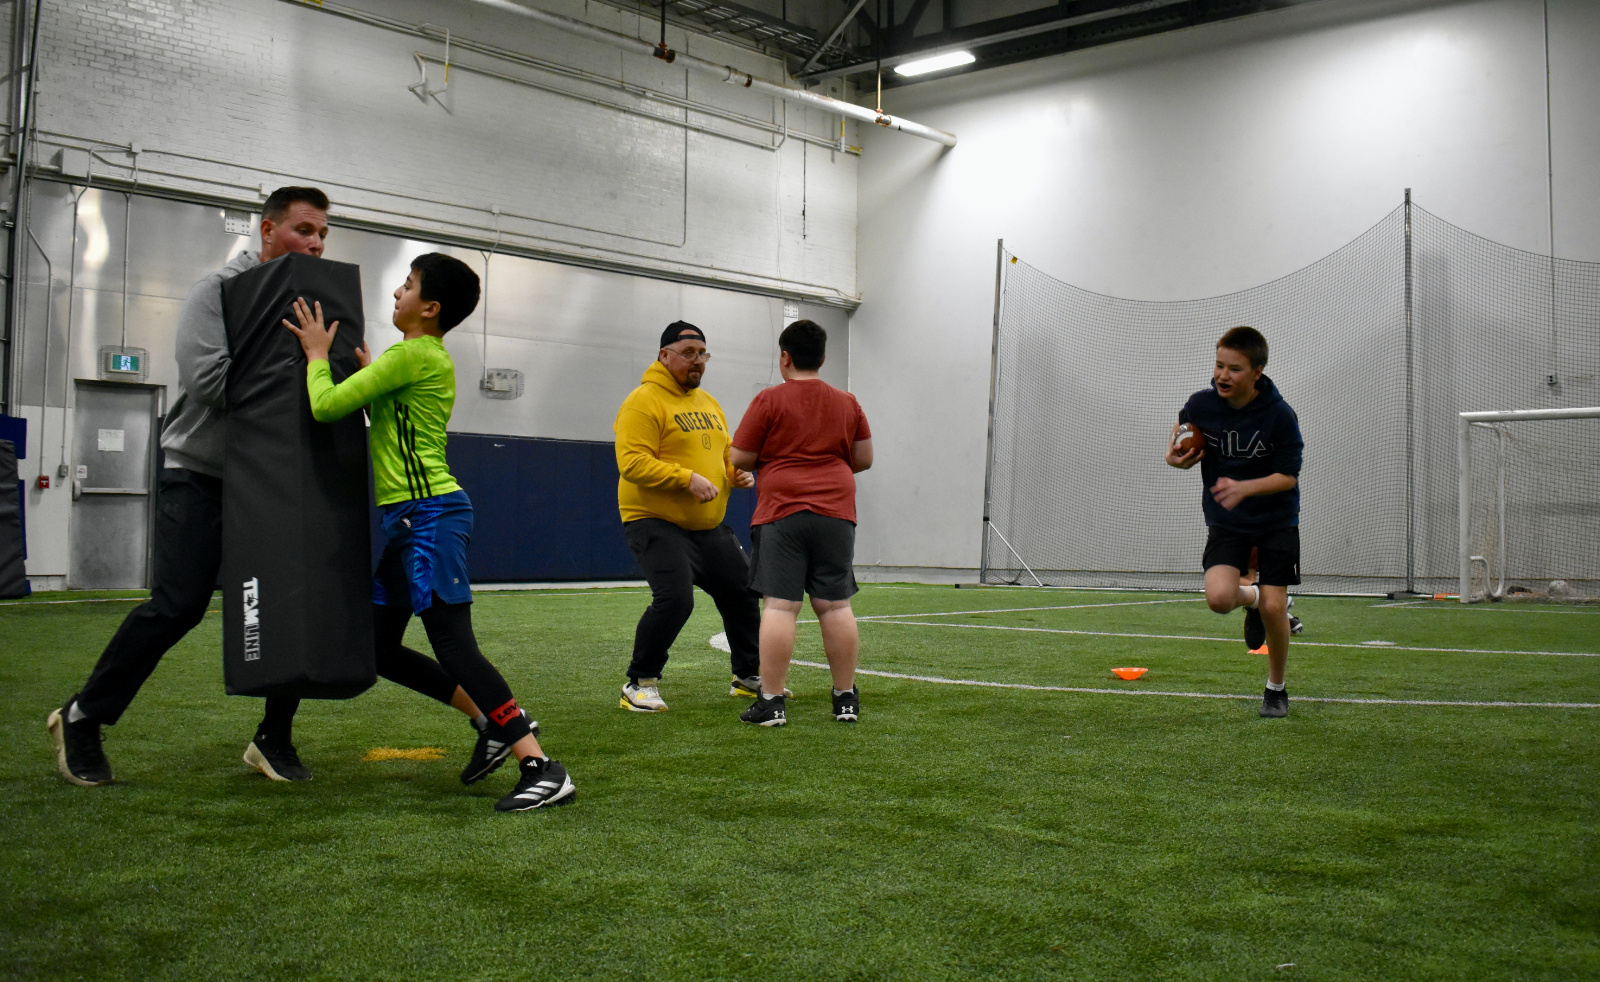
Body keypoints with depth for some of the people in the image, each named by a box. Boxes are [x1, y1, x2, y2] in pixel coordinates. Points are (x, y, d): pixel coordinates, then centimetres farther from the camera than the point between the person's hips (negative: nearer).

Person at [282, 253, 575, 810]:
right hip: (410, 519, 10)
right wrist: (367, 370, 20)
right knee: (380, 649, 12)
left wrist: (317, 354, 3)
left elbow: (326, 406, -13)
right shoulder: (431, 358, 19)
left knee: (453, 646, -15)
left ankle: (542, 769, -16)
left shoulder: (411, 354, -12)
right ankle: (497, 722, 15)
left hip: (431, 515, -10)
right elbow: (386, 413, 29)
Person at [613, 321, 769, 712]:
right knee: (674, 598, -23)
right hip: (656, 522, -8)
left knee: (742, 593, 12)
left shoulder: (708, 403, 16)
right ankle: (639, 684, -4)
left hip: (708, 525, 9)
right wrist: (687, 478, -27)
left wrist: (739, 473, 3)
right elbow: (632, 462, -21)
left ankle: (748, 676, 30)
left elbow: (725, 454, 25)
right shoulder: (644, 401, -11)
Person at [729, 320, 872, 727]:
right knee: (836, 605, 7)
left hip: (782, 513, -4)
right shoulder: (847, 403, 11)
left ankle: (771, 701, -4)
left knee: (780, 605, -5)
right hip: (836, 512, 4)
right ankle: (846, 698, 13)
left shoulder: (769, 400, -2)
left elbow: (740, 458, -1)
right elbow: (864, 458, 15)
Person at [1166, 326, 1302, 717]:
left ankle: (1276, 688, 20)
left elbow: (1288, 477, -13)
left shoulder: (1280, 416, -17)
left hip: (1276, 520, -2)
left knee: (1274, 608, -7)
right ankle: (1251, 598, 19)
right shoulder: (1201, 404, -10)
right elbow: (1183, 423, 15)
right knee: (1218, 597, -21)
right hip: (1226, 522, 2)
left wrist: (1243, 487, -30)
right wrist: (1177, 455, -6)